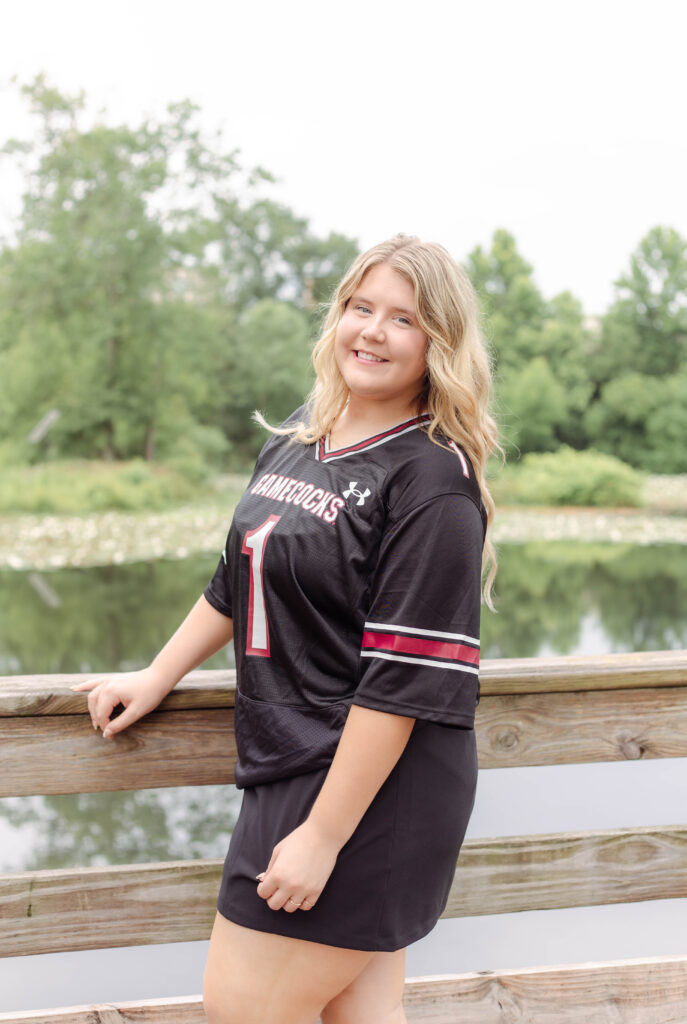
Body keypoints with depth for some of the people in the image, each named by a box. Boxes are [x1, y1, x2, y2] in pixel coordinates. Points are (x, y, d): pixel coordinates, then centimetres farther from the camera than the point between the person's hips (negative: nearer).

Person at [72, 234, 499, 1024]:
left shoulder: (433, 478, -16)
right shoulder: (300, 432, 9)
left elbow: (403, 681, -20)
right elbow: (238, 578, 20)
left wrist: (322, 836, -20)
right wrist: (156, 678, 20)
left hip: (372, 783, -7)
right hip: (289, 761, 7)